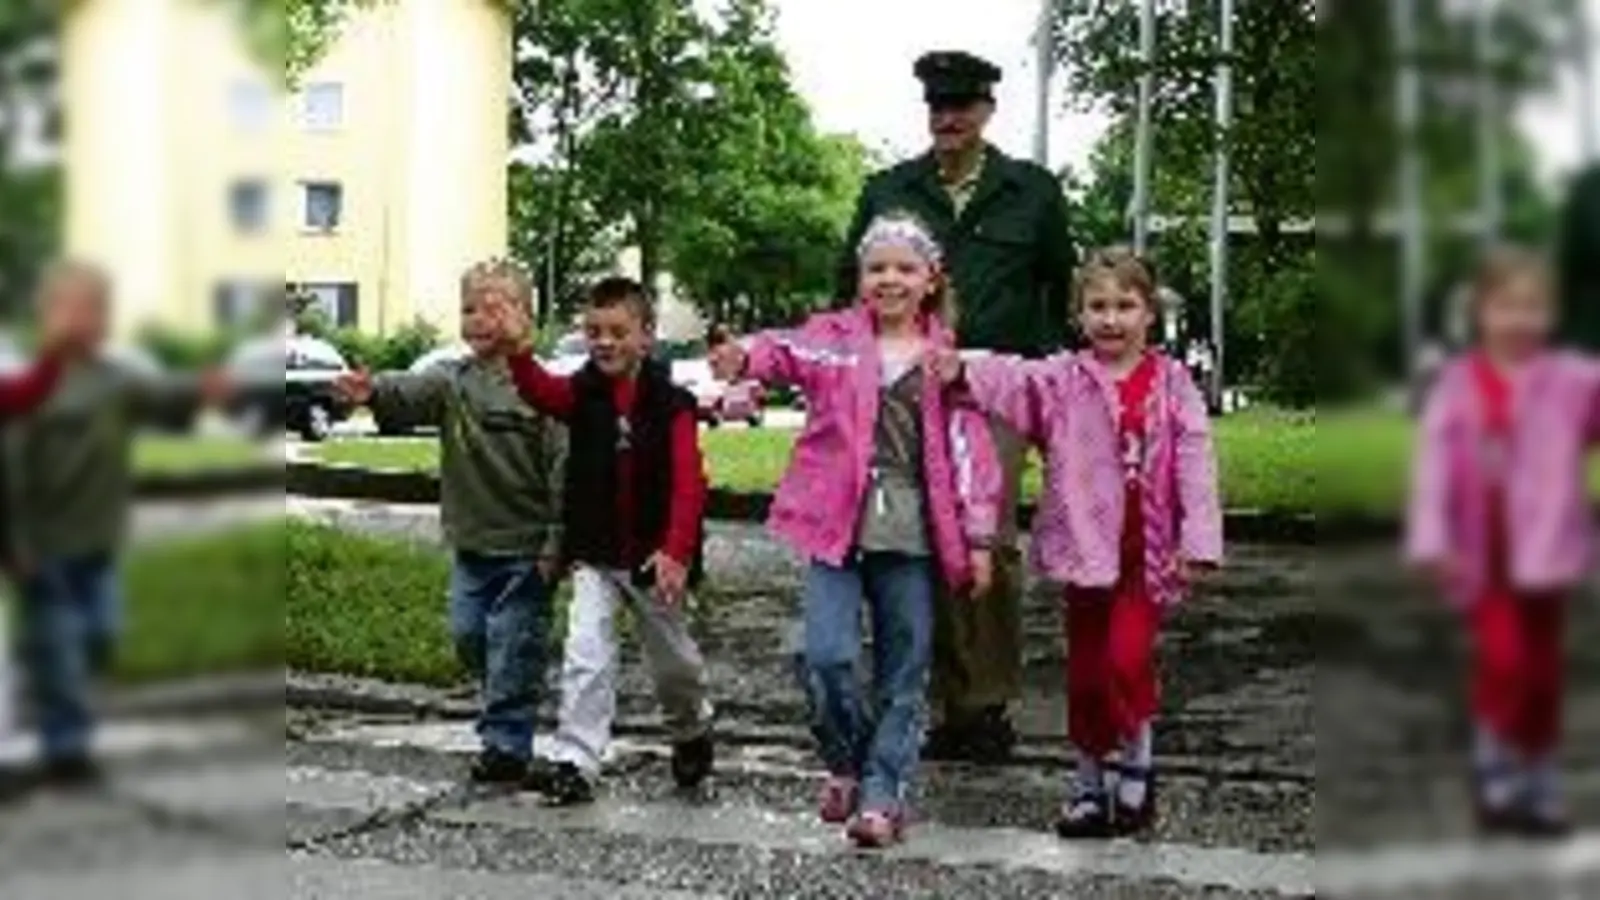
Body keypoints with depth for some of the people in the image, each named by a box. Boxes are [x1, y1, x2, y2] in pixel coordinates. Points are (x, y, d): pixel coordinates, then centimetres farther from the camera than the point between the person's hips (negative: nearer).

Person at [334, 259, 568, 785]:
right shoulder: (453, 380, 3)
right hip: (469, 543, 6)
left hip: (524, 548, -5)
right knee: (467, 636, 14)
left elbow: (563, 467, -12)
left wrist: (557, 544, -14)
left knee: (512, 648, -1)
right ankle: (504, 709, 38)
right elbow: (412, 392, -18)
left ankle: (507, 745, 9)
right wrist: (373, 392, -40)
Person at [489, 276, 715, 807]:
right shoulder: (583, 393, -2)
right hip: (594, 555, 1)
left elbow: (688, 482, -18)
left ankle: (692, 731, 44)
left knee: (672, 657, 17)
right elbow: (540, 392, -25)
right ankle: (573, 762, -6)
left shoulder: (670, 403, -11)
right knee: (585, 655, -10)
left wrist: (676, 552, -29)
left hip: (654, 558, -1)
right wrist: (518, 352, -45)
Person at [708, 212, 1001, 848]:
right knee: (827, 657, -8)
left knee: (905, 670, 5)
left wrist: (978, 538, 0)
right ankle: (847, 763, 18)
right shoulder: (835, 336, 4)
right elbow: (790, 350, -18)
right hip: (838, 522, -1)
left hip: (912, 532, 1)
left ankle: (882, 794, 16)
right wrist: (746, 358, -41)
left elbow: (970, 450, 5)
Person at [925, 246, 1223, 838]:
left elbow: (1194, 464, -6)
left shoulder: (1172, 384, 0)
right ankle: (1091, 784, 26)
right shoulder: (1064, 379, 2)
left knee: (1127, 658, -14)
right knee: (1085, 672, 10)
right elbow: (1013, 380, -15)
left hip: (1148, 553, -2)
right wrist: (964, 374, -34)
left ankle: (1136, 762, 12)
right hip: (1086, 549, 2)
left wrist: (1198, 542, -14)